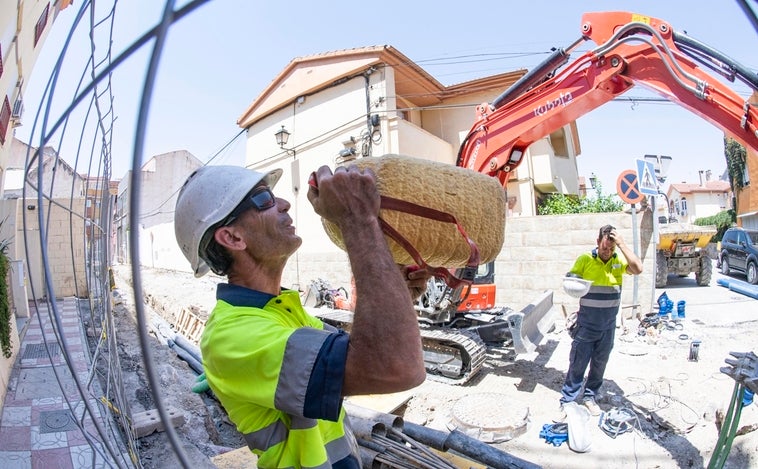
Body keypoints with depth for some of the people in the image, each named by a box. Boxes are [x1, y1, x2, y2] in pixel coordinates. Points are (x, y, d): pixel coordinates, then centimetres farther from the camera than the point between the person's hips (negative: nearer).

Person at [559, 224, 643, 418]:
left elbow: (638, 269, -18)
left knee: (600, 364, 15)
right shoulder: (585, 259, -7)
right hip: (586, 324, -3)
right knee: (577, 363, 2)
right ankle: (568, 400, 13)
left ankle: (590, 396, 31)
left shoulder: (619, 260, -1)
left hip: (608, 325, 3)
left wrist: (622, 244, -20)